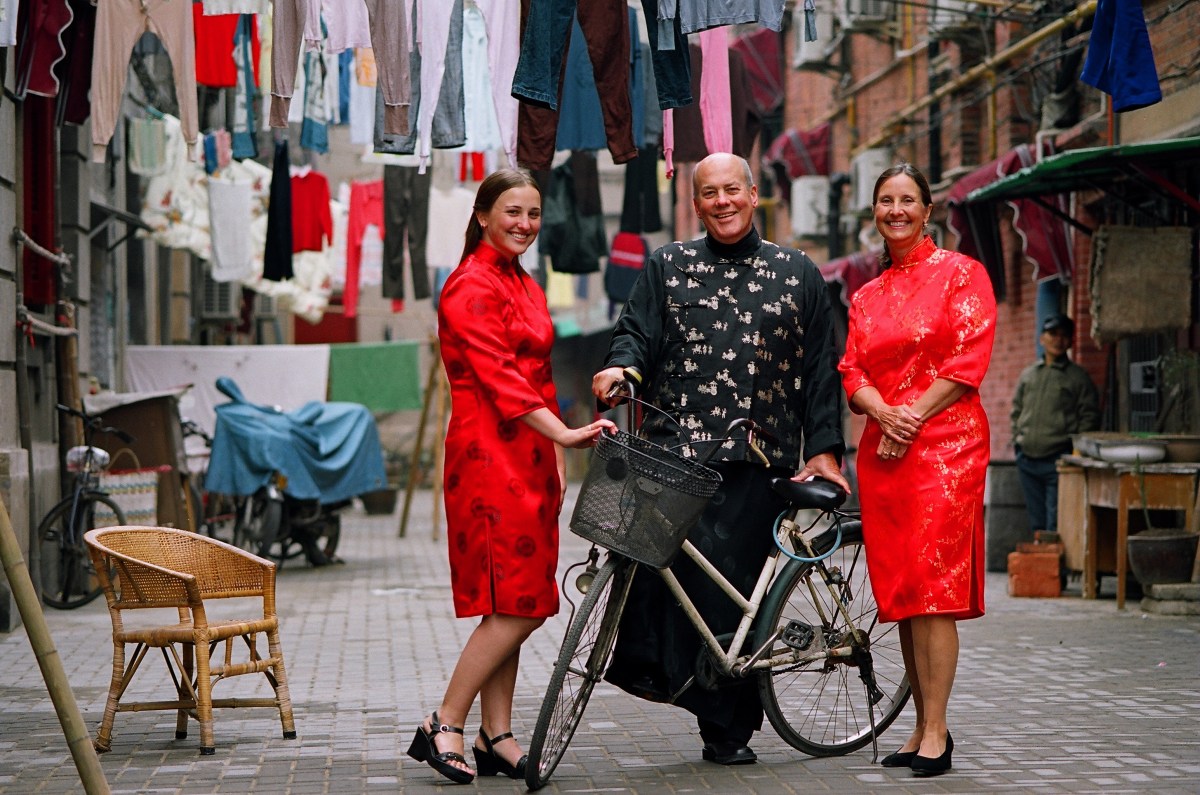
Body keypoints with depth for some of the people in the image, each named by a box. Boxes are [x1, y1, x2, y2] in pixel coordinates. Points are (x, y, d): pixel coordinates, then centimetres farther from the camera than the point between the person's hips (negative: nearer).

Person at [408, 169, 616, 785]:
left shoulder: (526, 288, 19)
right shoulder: (471, 287, -10)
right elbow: (499, 377, -19)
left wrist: (556, 460, 18)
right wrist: (563, 434, -28)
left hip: (529, 452, 9)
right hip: (489, 455, -9)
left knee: (514, 607, 7)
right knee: (516, 606, -12)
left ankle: (496, 739, 10)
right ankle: (443, 727, -4)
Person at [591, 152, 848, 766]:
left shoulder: (797, 274, 14)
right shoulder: (668, 267, 15)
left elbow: (820, 369, 13)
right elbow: (636, 330, 7)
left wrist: (823, 450, 5)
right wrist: (621, 366, -17)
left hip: (757, 459, 0)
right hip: (674, 445, 1)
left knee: (732, 581, -4)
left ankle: (728, 727, 4)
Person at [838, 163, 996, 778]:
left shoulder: (960, 273, 3)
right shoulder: (866, 297, 19)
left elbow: (968, 361, -6)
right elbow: (852, 373, 12)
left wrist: (913, 417, -11)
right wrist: (883, 413, -8)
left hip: (945, 443, -6)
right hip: (881, 448, 6)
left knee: (933, 587, -13)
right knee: (898, 590, 5)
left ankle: (936, 734, -11)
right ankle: (922, 727, 11)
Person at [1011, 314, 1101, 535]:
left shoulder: (1078, 377, 3)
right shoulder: (1028, 375, 15)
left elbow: (1089, 417, 2)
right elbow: (1017, 411, 22)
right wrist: (1016, 439, 10)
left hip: (1058, 460, -4)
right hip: (1027, 459, 5)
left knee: (1056, 525, -11)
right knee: (1037, 522, 10)